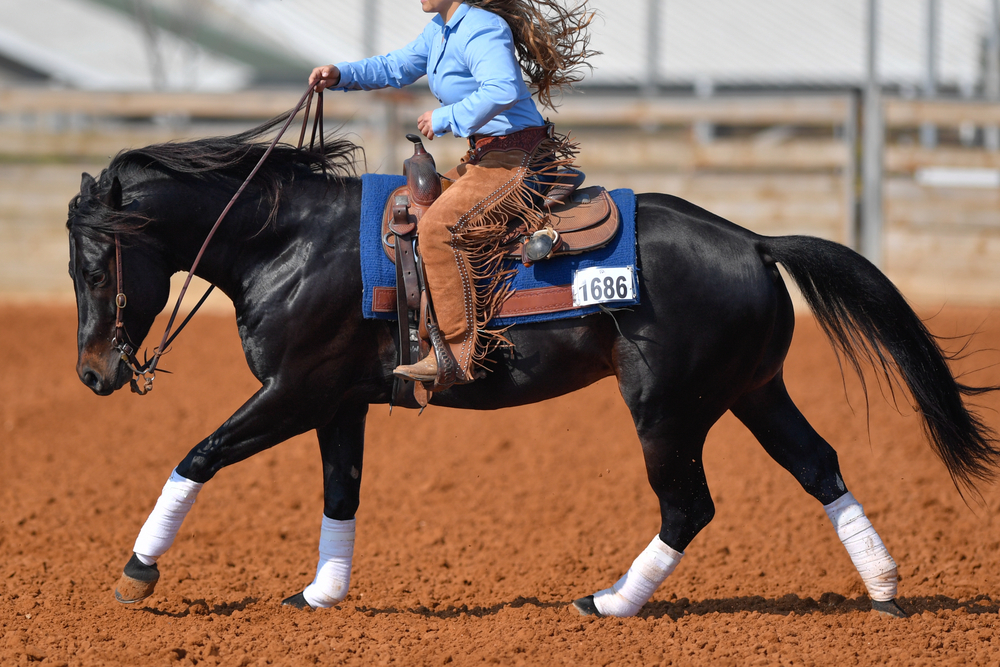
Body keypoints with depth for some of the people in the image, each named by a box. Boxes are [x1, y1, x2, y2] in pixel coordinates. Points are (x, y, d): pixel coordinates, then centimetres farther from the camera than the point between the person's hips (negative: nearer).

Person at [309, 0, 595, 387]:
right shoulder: (440, 31, 14)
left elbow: (502, 91, -34)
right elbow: (396, 68, 26)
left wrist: (446, 118, -24)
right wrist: (341, 75, 11)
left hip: (518, 158, -11)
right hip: (486, 155, 11)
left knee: (438, 227, -25)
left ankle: (457, 354, -28)